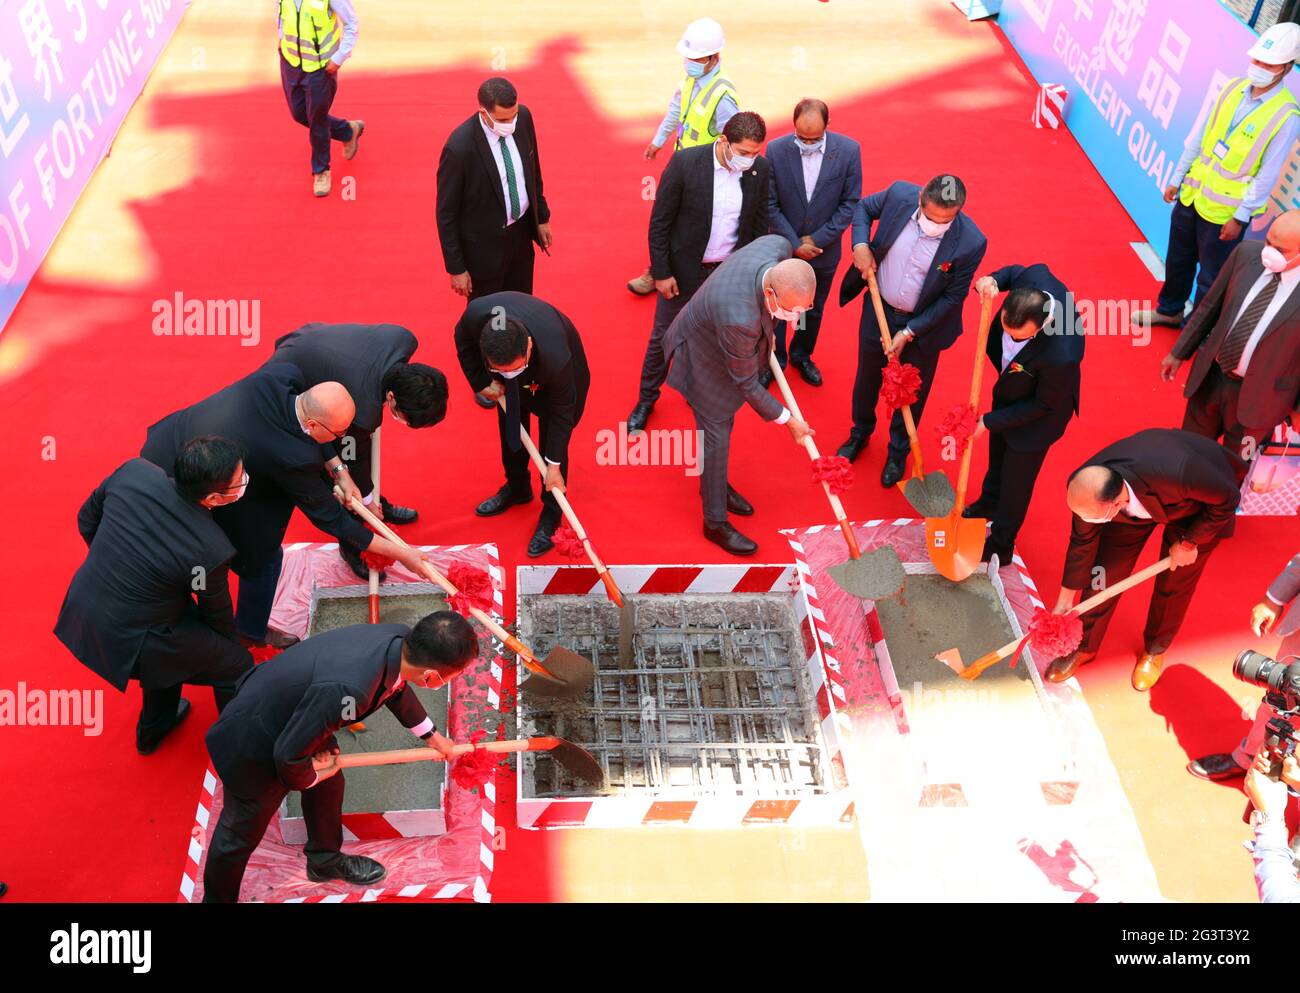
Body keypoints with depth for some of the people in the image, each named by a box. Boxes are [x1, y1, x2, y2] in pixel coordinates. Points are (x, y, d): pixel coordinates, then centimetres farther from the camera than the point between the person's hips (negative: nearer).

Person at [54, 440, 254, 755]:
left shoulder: (133, 471, -16)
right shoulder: (211, 551, -28)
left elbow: (87, 519, 3)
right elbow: (216, 613, -7)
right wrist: (233, 641, 15)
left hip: (80, 608, 7)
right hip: (126, 642, -7)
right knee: (238, 665, 12)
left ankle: (154, 728, 55)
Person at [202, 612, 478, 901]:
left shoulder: (400, 639, -19)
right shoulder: (348, 689, -45)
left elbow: (396, 685, 8)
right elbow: (288, 755, -32)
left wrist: (430, 735, 24)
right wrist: (312, 776, -8)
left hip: (292, 714, 8)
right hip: (252, 746, -7)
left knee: (329, 786, 27)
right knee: (240, 834, 16)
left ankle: (325, 860, 54)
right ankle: (217, 898, 44)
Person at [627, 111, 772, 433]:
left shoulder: (760, 169, -11)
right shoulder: (685, 163, -22)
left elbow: (759, 224, 2)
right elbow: (659, 222, -14)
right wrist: (661, 272, -12)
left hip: (730, 272, 3)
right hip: (683, 268, -3)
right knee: (664, 336, 12)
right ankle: (646, 399, 33)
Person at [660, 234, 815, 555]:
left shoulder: (780, 247, -29)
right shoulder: (739, 318, -46)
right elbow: (747, 385, -28)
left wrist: (766, 332, 10)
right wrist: (789, 421, -16)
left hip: (725, 339, 7)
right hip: (704, 357, -7)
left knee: (723, 419, 24)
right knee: (716, 436, 5)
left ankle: (716, 484, 48)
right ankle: (715, 522, 23)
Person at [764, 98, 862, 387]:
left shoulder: (848, 151, -16)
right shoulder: (776, 150, -18)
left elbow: (850, 204, -10)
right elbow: (771, 205, -12)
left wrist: (817, 240, -14)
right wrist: (795, 244, -15)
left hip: (823, 248, 1)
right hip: (784, 247, -1)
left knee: (814, 309, 20)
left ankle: (801, 355, 43)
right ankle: (775, 360, 35)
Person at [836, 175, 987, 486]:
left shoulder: (970, 243, -29)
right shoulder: (900, 195, -23)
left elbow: (953, 297, -18)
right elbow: (864, 208, 0)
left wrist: (909, 332, -17)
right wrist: (860, 244, -18)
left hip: (924, 323, -2)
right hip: (879, 310, 3)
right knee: (867, 377, 24)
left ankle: (898, 452, 45)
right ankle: (860, 432, 53)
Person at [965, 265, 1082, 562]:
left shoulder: (1061, 356, -47)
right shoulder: (1035, 279, -33)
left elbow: (1041, 406, -27)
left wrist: (989, 422, -18)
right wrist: (993, 280, -28)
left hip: (1034, 415, -7)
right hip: (1009, 390, 7)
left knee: (1015, 483, 17)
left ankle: (999, 547, 44)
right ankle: (989, 503, 63)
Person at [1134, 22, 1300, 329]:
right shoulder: (1233, 87, -3)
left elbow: (1267, 175, -16)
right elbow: (1197, 137, 5)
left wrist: (1240, 217, -15)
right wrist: (1177, 178, 9)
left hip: (1225, 209, -6)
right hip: (1192, 192, 6)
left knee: (1210, 277, 8)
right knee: (1177, 259, 23)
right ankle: (1169, 310, 45)